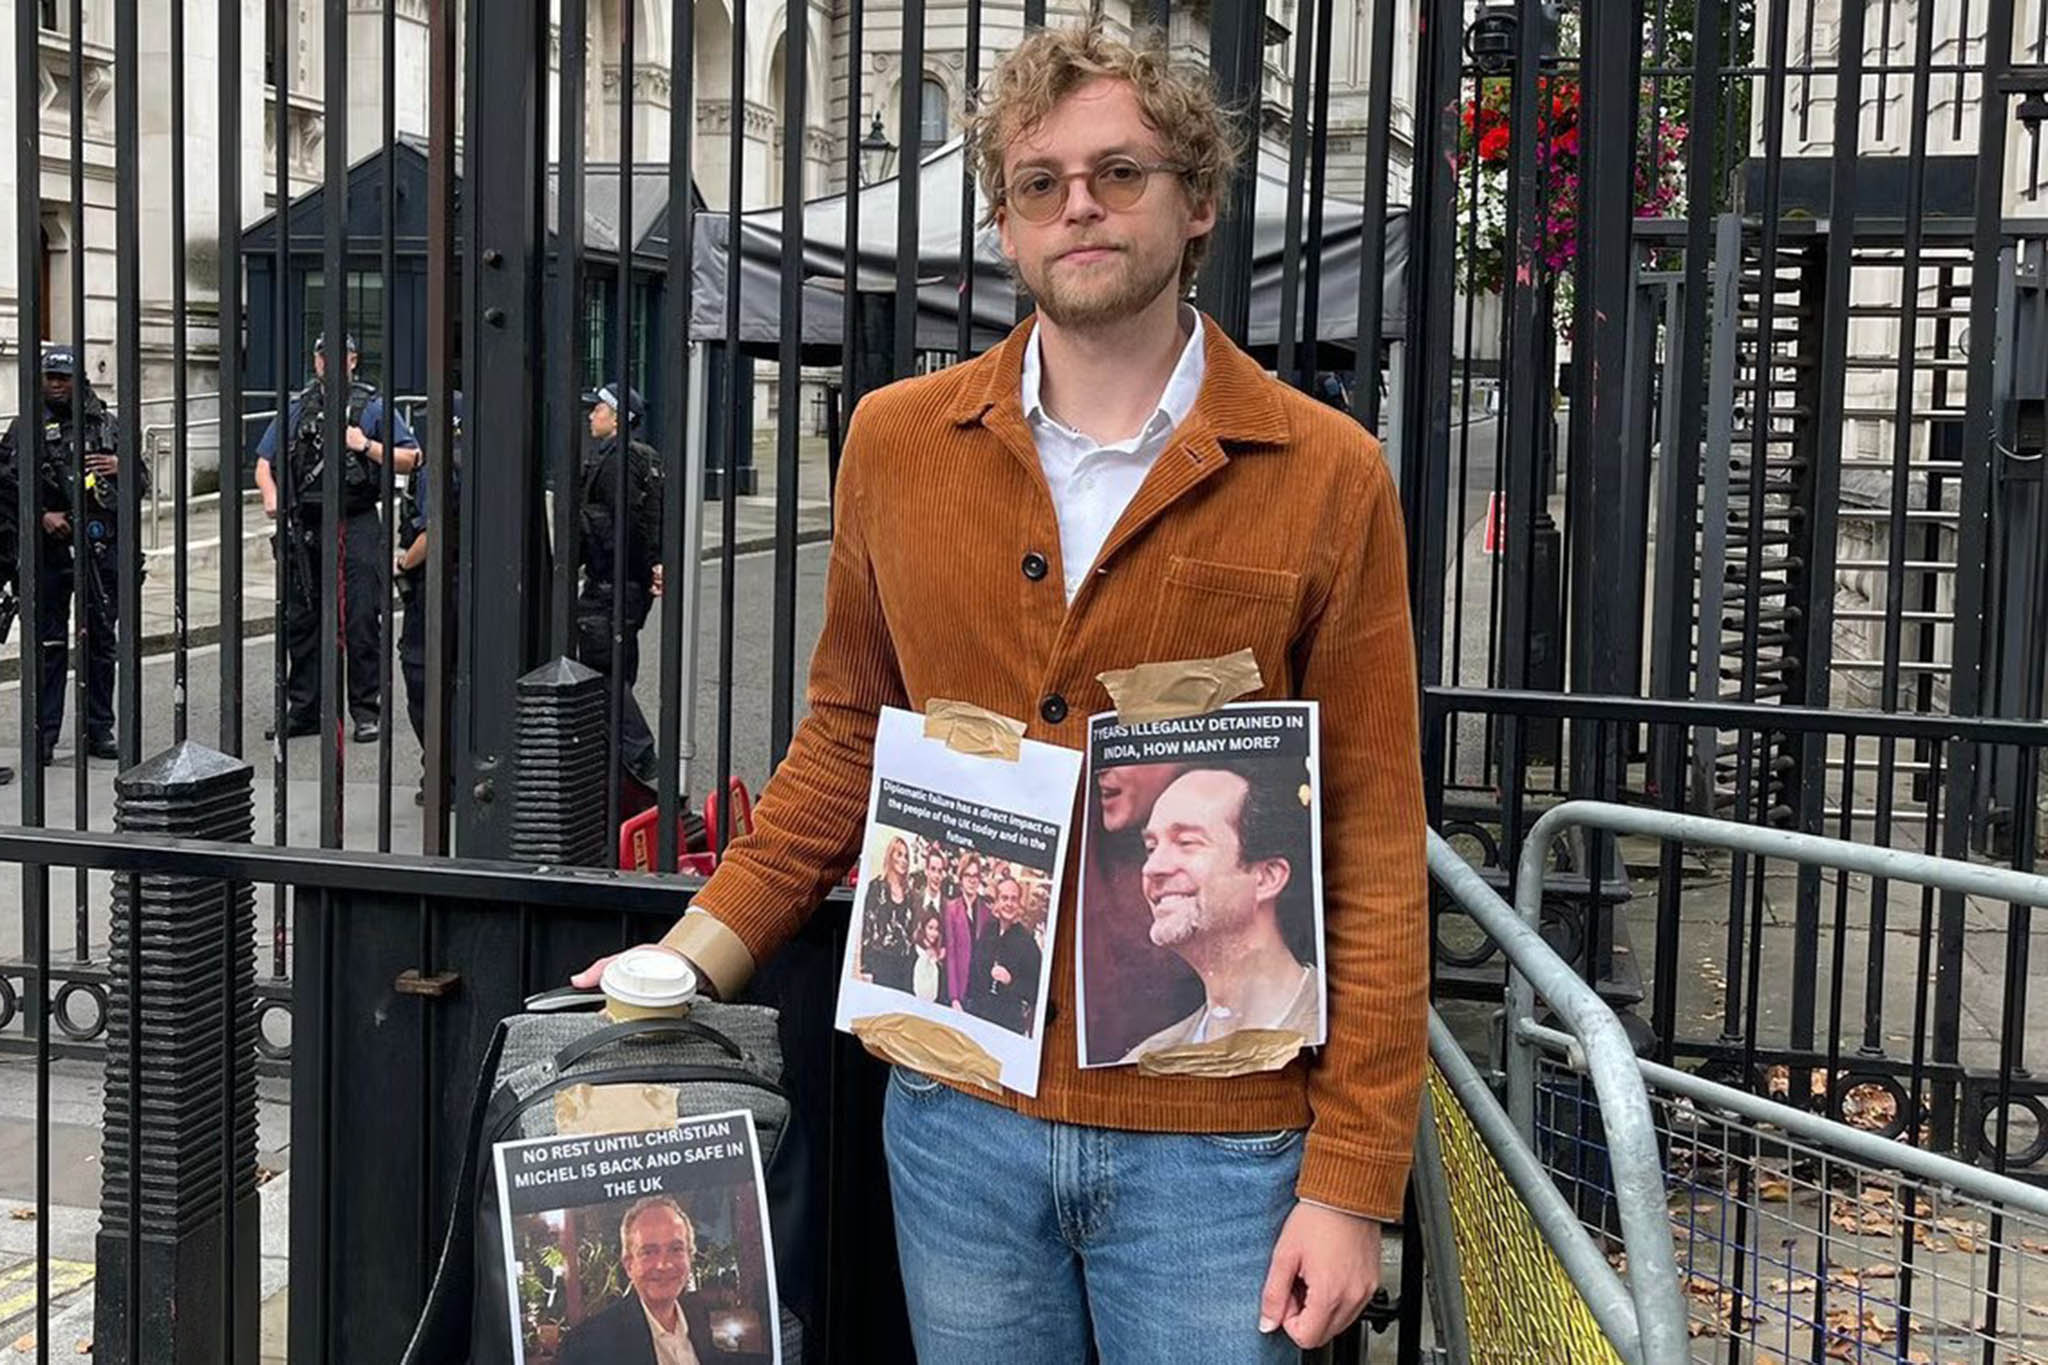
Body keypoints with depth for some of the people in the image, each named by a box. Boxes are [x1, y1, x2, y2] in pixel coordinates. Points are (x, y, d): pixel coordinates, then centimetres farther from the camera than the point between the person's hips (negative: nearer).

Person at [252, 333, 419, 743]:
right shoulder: (296, 409, 15)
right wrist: (272, 496, 0)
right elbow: (265, 462, 19)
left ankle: (367, 710, 1)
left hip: (356, 528, -4)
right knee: (301, 621, 8)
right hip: (305, 529, 5)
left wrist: (367, 447, -12)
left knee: (361, 621, -6)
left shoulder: (372, 407, 3)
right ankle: (304, 710, 17)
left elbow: (411, 459, -1)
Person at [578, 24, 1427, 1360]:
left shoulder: (1324, 474, -6)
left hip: (1214, 1140, -2)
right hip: (959, 1113, 3)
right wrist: (702, 951, 5)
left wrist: (1352, 1182, -8)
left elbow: (1373, 847, -6)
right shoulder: (897, 443, 3)